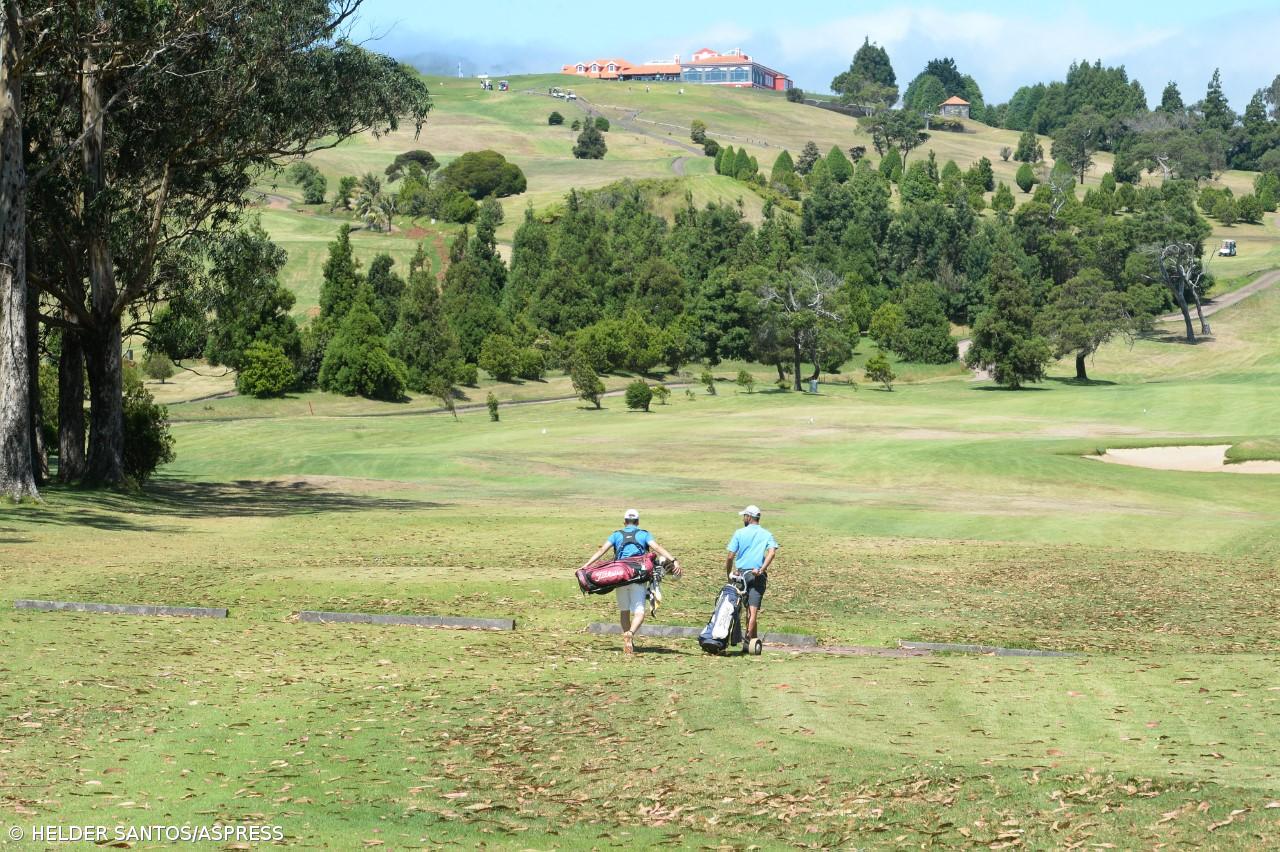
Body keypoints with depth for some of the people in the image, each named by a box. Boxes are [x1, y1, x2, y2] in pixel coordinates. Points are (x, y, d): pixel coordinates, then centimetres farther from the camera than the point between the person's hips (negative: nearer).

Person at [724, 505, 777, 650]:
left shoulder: (739, 533, 2)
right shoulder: (767, 535, 6)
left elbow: (730, 556, -3)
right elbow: (772, 552, -13)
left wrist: (729, 574, 9)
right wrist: (762, 569, -16)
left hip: (741, 573, 0)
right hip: (758, 576, 0)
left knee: (748, 609, 14)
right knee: (753, 609, -5)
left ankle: (751, 638, 20)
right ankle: (749, 640, -13)